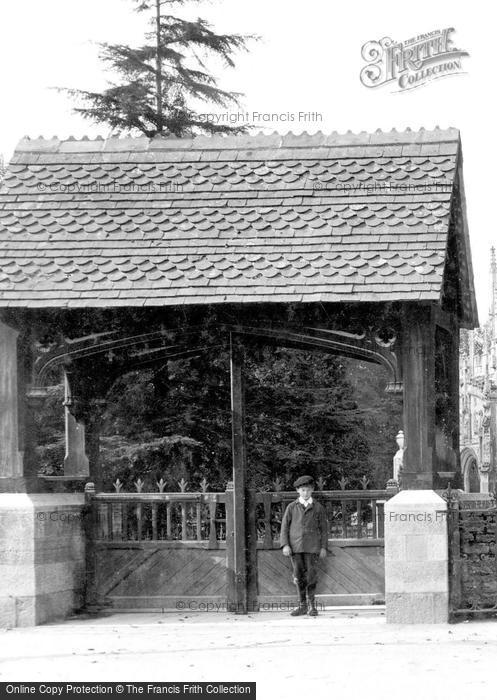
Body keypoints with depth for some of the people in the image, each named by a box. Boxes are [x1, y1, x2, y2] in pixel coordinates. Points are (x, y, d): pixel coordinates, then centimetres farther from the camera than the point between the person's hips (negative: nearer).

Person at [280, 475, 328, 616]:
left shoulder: (318, 508, 8)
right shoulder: (291, 507, 9)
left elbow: (323, 528, 9)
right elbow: (285, 526, 7)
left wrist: (323, 547, 2)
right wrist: (285, 545, -4)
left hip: (312, 546, -1)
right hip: (295, 546, 1)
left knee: (311, 575, -5)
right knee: (299, 576, 2)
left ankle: (312, 605, 4)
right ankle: (302, 606, 9)